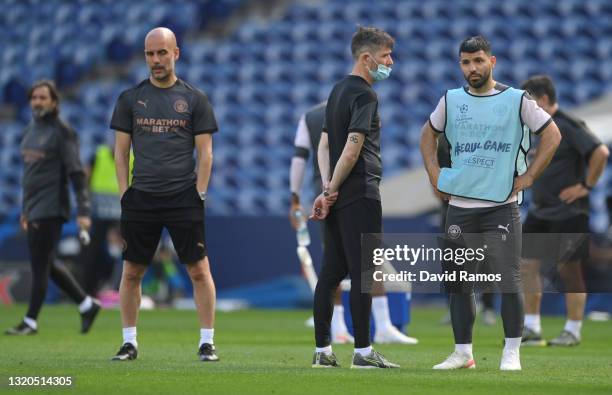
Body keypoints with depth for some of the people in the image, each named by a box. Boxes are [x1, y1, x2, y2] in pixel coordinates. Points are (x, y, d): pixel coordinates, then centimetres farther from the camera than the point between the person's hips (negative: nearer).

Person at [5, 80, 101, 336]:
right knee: (46, 265, 11)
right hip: (34, 209, 8)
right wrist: (25, 210, 22)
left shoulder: (62, 131, -9)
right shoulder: (30, 130, 14)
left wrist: (83, 211, -19)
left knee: (40, 265, -6)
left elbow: (76, 173, -13)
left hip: (51, 209, -8)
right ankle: (87, 305, 22)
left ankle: (31, 321, 0)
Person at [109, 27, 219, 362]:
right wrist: (125, 195, 1)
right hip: (141, 197, 2)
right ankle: (129, 342, 13)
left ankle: (207, 342, 2)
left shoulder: (194, 99, 6)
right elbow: (121, 150, 9)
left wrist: (199, 194, -4)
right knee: (131, 272, 3)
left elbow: (205, 152, 5)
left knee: (199, 270, -4)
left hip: (183, 197, -2)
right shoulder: (130, 99, 9)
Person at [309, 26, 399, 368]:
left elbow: (324, 145, 15)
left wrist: (327, 189, 6)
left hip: (339, 198, 9)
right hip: (361, 194, -9)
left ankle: (323, 350, 11)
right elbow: (352, 150, -18)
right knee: (363, 272, -6)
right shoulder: (365, 95, -11)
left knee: (332, 272, 9)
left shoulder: (338, 90, 17)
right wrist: (331, 191, -9)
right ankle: (363, 351, -4)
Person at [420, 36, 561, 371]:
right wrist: (434, 173, 12)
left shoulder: (516, 100, -1)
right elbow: (429, 133, 24)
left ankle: (511, 352, -2)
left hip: (502, 205, -4)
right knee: (458, 282, 6)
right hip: (459, 206, 4)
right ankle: (462, 353, 14)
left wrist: (529, 176, -3)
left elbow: (552, 134, 3)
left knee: (508, 280, -9)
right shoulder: (451, 101, 9)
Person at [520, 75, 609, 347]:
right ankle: (531, 328, 12)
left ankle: (573, 331, 6)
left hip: (568, 212, -8)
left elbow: (601, 152, -24)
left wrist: (586, 186, -19)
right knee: (528, 265, 5)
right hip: (539, 210, 8)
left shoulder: (568, 125, -15)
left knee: (569, 269, -2)